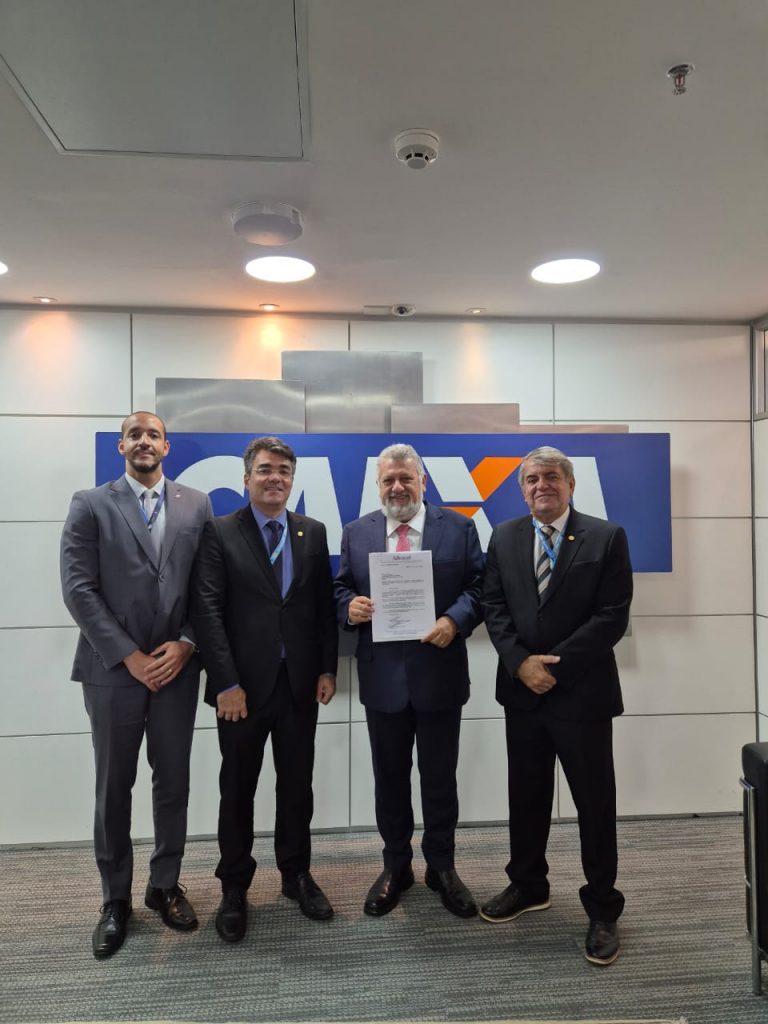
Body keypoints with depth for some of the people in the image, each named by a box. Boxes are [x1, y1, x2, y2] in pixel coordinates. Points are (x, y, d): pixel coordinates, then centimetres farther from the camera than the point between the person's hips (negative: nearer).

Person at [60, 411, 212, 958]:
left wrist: (186, 644, -8)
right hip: (113, 668, -1)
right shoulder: (90, 504, 1)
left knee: (174, 783, 11)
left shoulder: (197, 504, 6)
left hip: (177, 667, 2)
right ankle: (116, 900, 27)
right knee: (113, 788, 9)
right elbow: (79, 589, -7)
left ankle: (165, 885, 31)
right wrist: (129, 655, -11)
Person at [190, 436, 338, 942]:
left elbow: (325, 606, 7)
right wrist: (226, 683, -14)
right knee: (238, 789, 11)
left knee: (297, 784, 15)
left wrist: (328, 668, 1)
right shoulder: (220, 533, -4)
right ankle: (234, 886, 29)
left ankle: (297, 874, 33)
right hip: (244, 685, -3)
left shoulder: (313, 532, 6)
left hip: (300, 683, 3)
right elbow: (208, 611, -10)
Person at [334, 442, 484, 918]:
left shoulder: (459, 527, 0)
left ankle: (442, 867, 32)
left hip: (439, 672, -1)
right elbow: (341, 589, 8)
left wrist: (455, 620, -19)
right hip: (383, 675, 2)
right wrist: (350, 607, -14)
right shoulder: (356, 532, 6)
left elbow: (478, 587, -3)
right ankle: (396, 866, 34)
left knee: (440, 777, 13)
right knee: (389, 777, 15)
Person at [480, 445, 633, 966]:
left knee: (595, 802, 8)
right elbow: (494, 607, 2)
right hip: (522, 690, 4)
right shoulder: (504, 537, 6)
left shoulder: (607, 537, -5)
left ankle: (602, 907, 26)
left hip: (582, 692, -3)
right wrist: (521, 662, -12)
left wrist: (555, 664, -15)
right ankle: (528, 886, 36)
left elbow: (613, 616, -11)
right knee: (526, 796, 17)